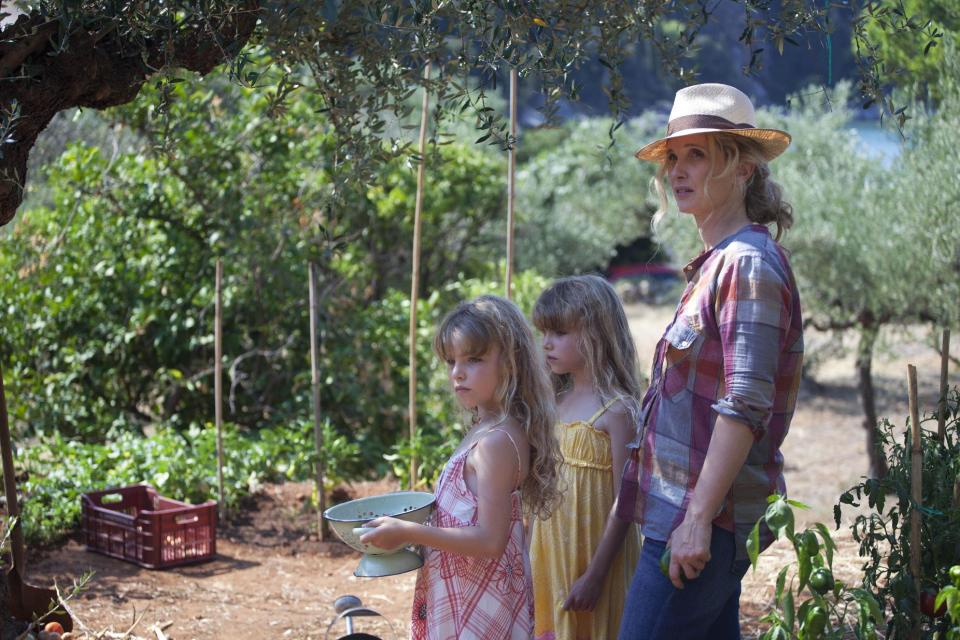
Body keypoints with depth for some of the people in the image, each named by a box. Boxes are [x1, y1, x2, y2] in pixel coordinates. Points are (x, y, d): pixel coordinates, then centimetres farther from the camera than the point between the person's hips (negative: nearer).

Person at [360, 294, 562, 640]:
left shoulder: (496, 441, -20)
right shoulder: (488, 430, 8)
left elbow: (489, 540, -24)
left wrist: (409, 532, -22)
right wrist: (411, 528, 8)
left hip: (479, 610, -9)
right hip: (466, 599, 9)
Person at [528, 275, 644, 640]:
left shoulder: (616, 411, -15)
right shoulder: (557, 403, 6)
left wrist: (595, 576, -18)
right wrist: (533, 557, 13)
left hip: (594, 555, -7)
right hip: (551, 554, 7)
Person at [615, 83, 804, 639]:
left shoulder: (749, 264, -13)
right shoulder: (718, 262, 17)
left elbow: (746, 405, -20)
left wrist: (698, 518, -22)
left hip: (706, 513, -10)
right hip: (693, 511, 10)